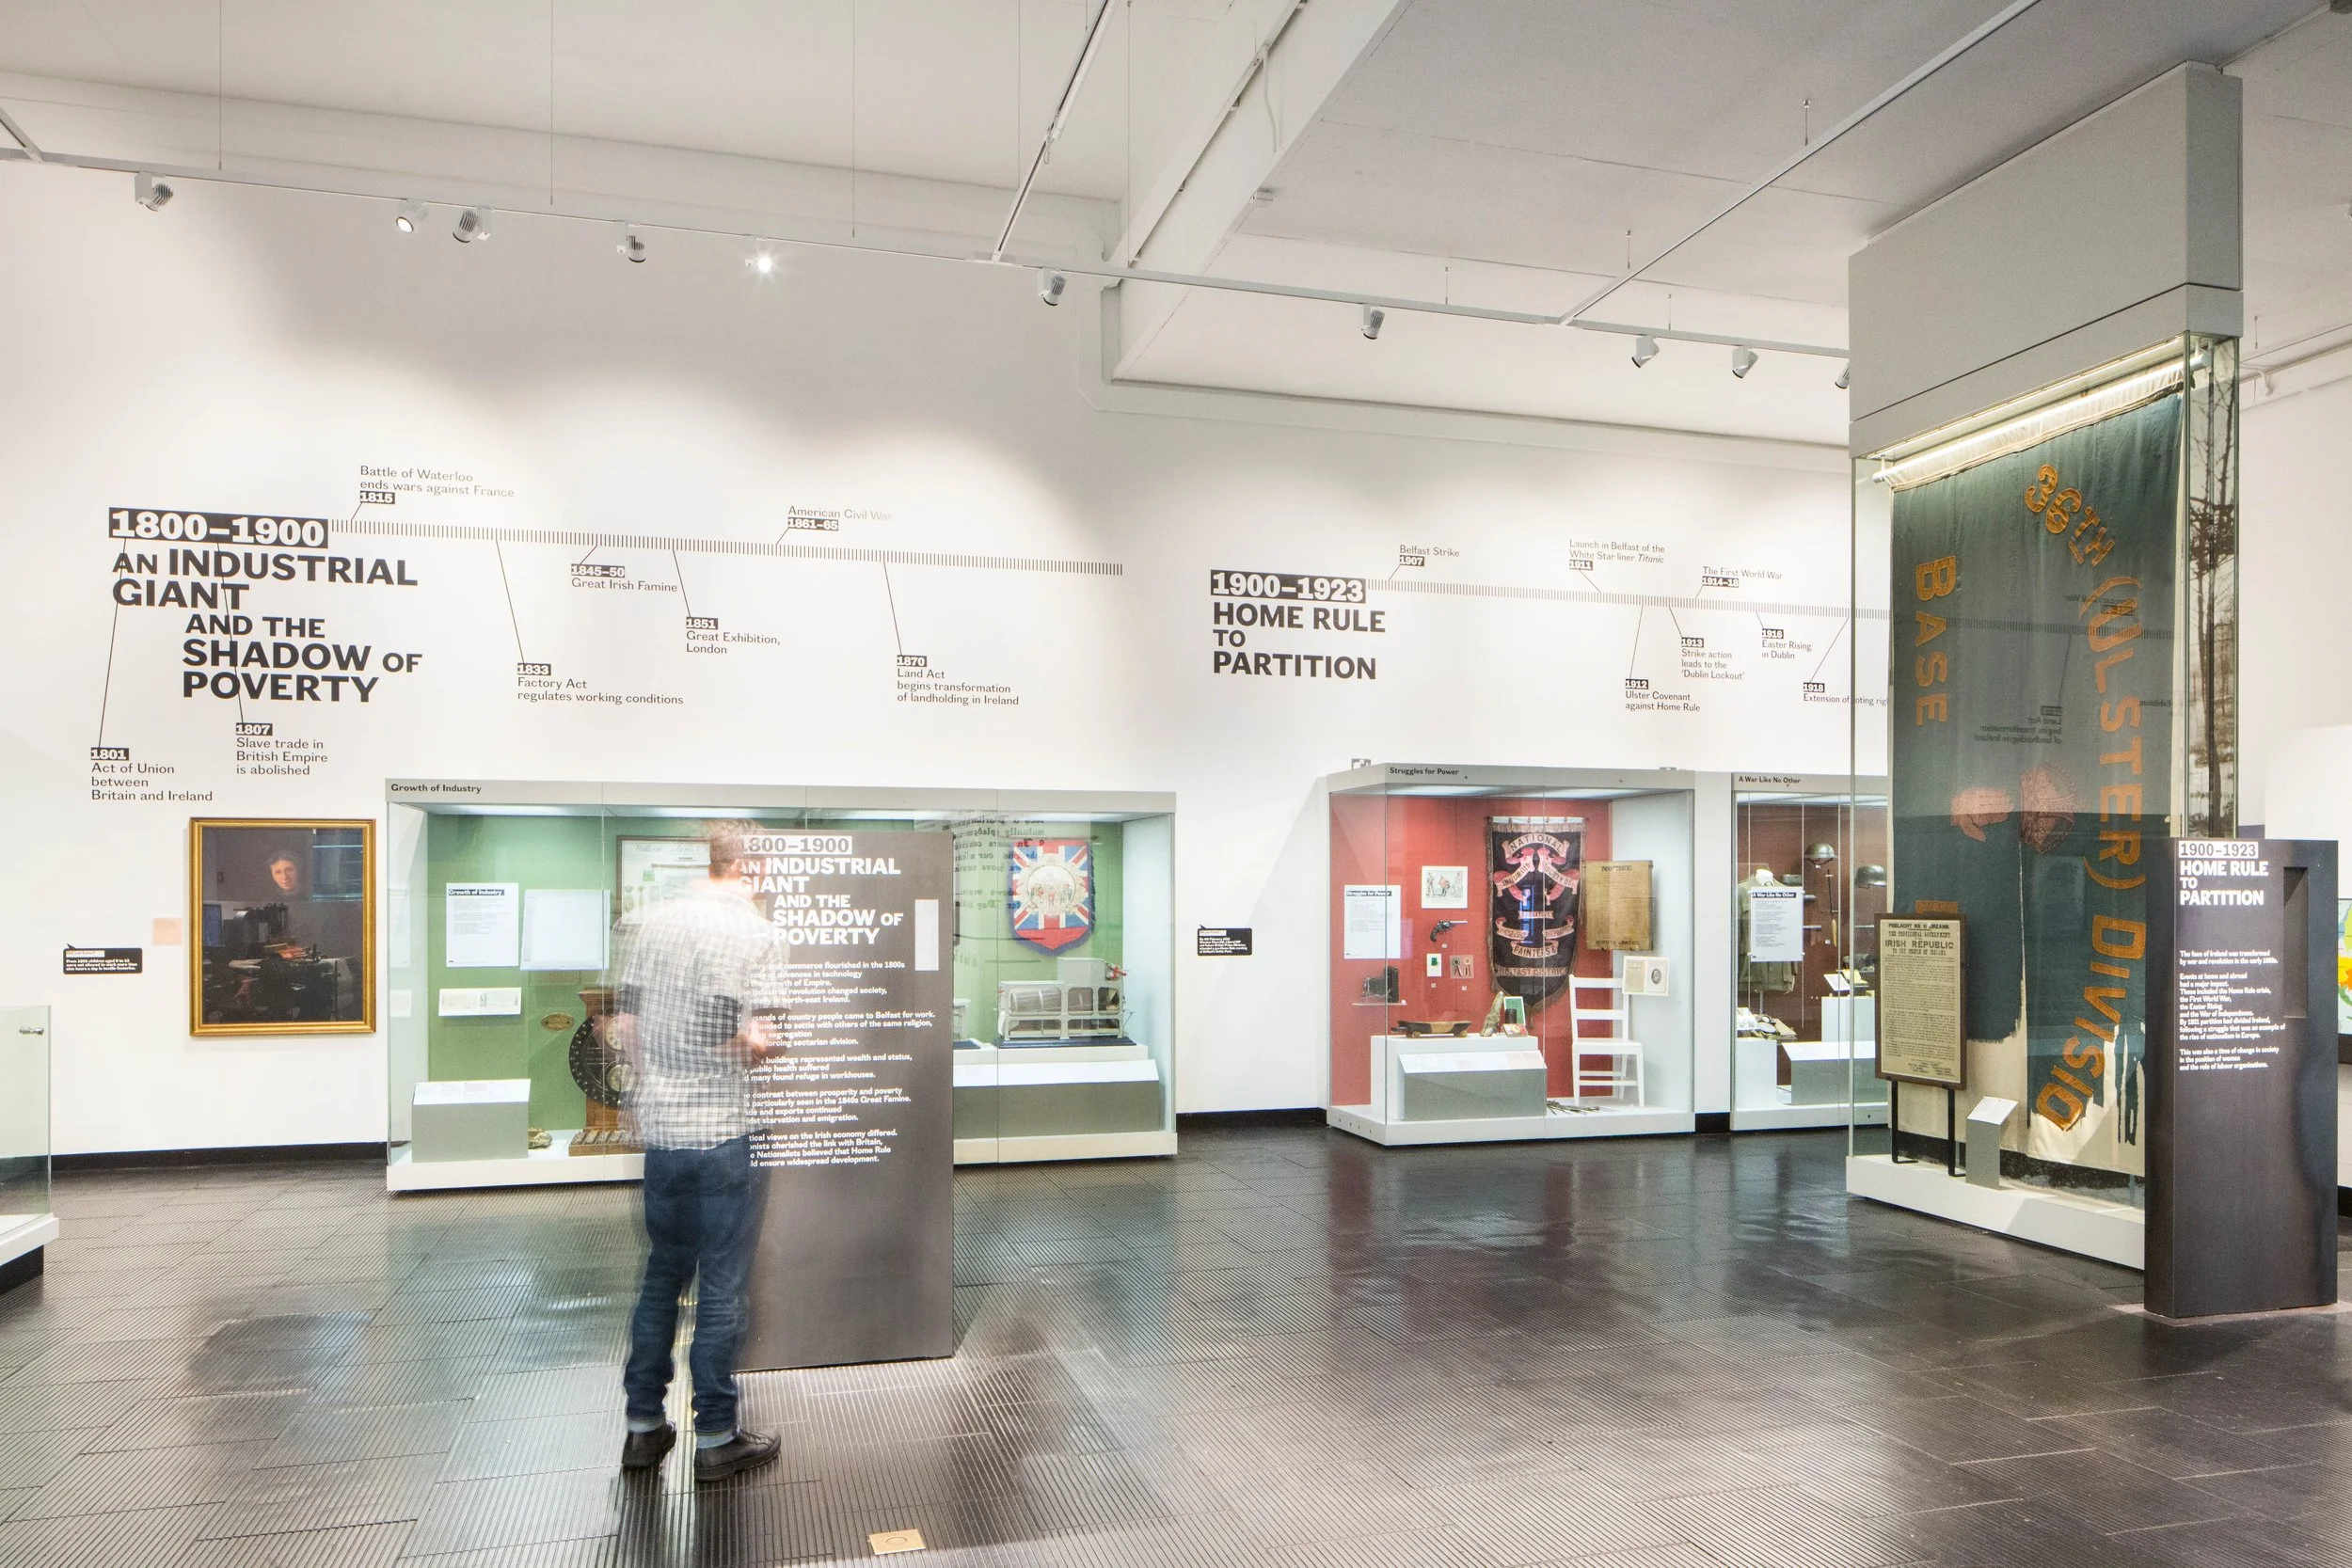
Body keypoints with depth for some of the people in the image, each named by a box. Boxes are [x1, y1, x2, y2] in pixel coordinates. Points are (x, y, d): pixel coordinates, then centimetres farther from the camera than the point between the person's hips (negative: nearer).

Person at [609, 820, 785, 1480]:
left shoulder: (652, 920, 4)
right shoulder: (757, 934, -11)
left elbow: (622, 1023, 5)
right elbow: (744, 1043, -19)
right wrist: (774, 1041, 2)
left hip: (657, 1129, 5)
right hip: (723, 1134, -5)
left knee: (662, 1276, 18)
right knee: (722, 1289, 5)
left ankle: (644, 1426, 25)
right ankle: (715, 1438, 15)